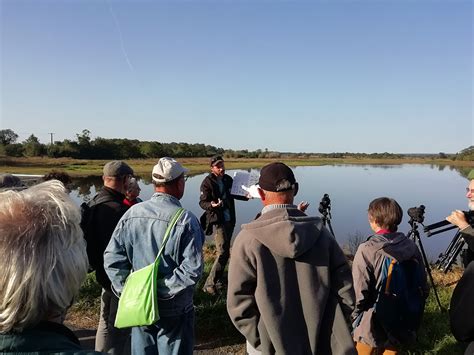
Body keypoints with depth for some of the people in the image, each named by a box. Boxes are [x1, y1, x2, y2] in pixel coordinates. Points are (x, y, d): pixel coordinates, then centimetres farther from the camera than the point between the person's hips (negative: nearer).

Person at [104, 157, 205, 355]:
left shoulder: (132, 213, -7)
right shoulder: (186, 220, -18)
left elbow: (112, 257, -5)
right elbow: (192, 270, -22)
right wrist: (163, 291, -14)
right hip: (174, 309, -4)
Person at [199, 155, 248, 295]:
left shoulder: (228, 179, 7)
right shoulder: (207, 182, -11)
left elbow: (234, 194, 19)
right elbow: (202, 202, -12)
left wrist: (245, 196, 1)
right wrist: (211, 205, -32)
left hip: (229, 220, 7)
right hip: (217, 221, -7)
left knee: (225, 251, 15)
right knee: (222, 253, -13)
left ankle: (218, 278, 31)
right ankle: (209, 284, -4)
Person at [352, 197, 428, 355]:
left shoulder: (367, 249, -23)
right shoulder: (411, 246, -7)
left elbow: (360, 291, -22)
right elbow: (423, 286, 1)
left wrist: (355, 313, -4)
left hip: (372, 326, -4)